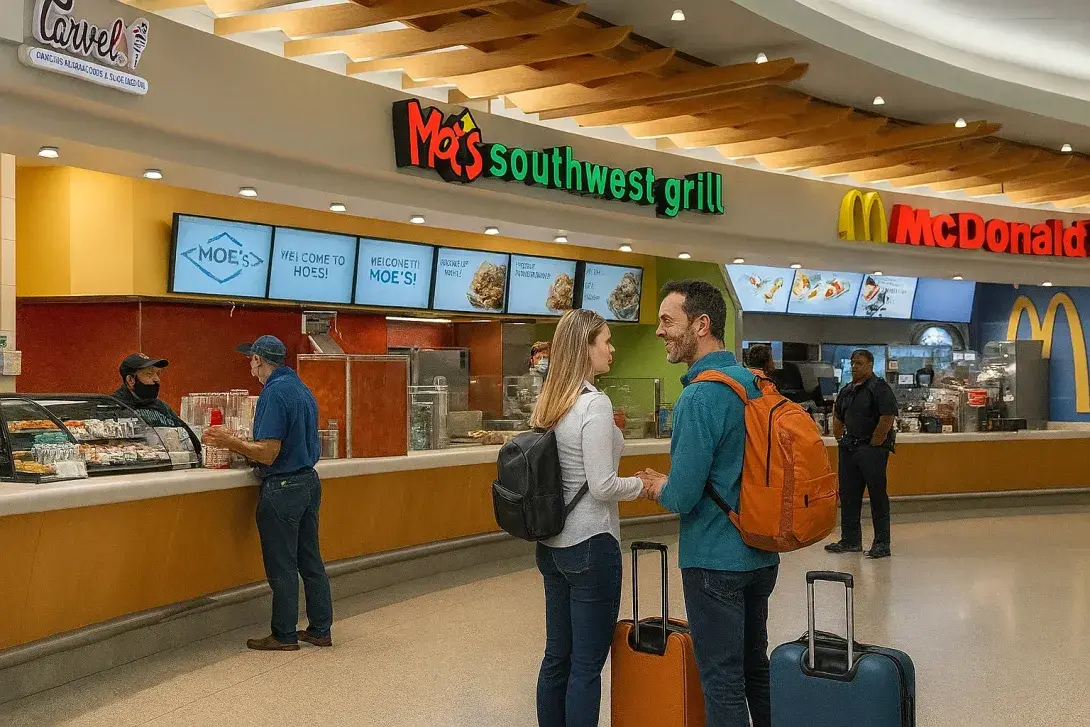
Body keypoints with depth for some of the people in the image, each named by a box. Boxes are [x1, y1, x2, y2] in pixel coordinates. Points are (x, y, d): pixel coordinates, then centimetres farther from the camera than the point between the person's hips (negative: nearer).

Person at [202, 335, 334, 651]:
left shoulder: (274, 393, -16)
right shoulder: (302, 389, 12)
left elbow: (268, 453, -20)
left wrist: (229, 441, -8)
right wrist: (234, 442, 20)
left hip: (282, 488, -9)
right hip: (309, 482, 9)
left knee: (282, 566, 1)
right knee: (310, 561, 13)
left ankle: (284, 635, 10)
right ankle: (320, 629, 20)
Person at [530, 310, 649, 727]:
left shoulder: (547, 403, 7)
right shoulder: (595, 404, -18)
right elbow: (602, 486, -20)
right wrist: (642, 485, -4)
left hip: (551, 545, 8)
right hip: (590, 545, -8)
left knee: (557, 655, 16)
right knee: (587, 664, 1)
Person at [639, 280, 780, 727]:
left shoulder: (701, 395, -21)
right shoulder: (753, 384, 6)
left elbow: (682, 499, -22)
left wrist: (657, 487, 0)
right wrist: (672, 484, 15)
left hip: (715, 560, -8)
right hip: (762, 555, 9)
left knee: (722, 680, 2)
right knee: (756, 664, 20)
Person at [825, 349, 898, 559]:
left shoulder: (879, 388, -9)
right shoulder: (847, 391, 15)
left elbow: (888, 419, -18)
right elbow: (838, 418, 26)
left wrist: (873, 445, -14)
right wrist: (841, 440, 16)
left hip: (872, 448, -8)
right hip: (849, 448, 8)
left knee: (877, 495, -4)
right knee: (848, 494, 10)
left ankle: (882, 543, 1)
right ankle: (850, 540, 19)